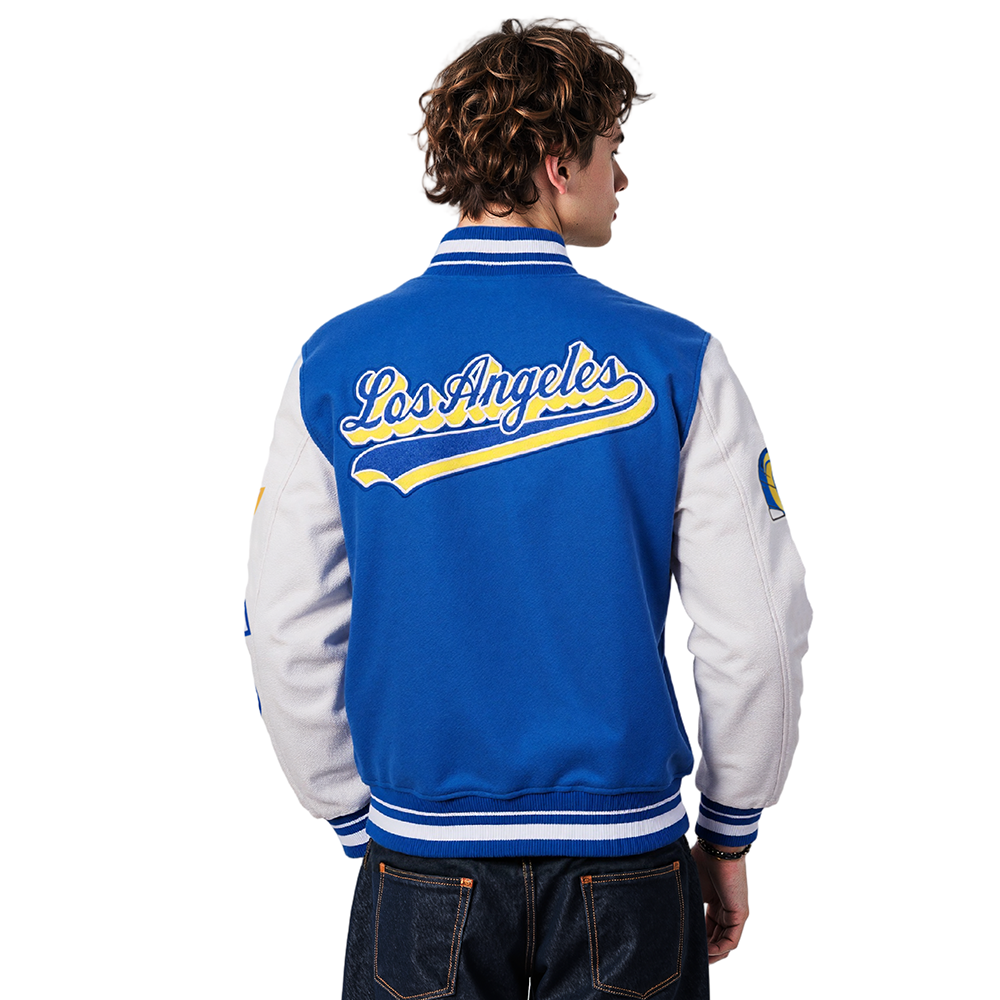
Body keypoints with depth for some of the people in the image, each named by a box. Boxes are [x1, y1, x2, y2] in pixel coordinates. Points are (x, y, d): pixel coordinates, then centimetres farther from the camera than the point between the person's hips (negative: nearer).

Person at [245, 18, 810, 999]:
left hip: (419, 862, 1)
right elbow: (757, 634, -8)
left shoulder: (335, 365, -5)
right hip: (623, 857, -1)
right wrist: (729, 836, 6)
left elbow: (288, 639, -3)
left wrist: (360, 825, 9)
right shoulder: (674, 361, -9)